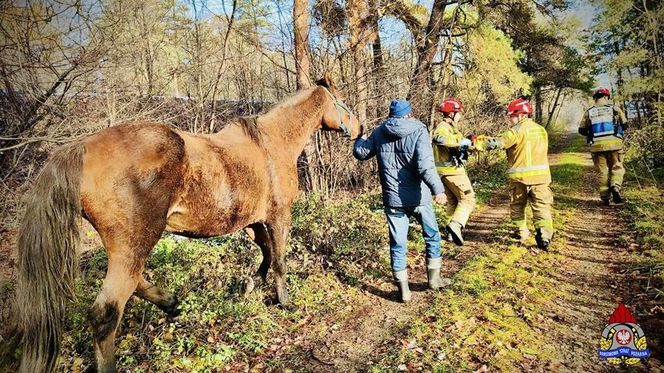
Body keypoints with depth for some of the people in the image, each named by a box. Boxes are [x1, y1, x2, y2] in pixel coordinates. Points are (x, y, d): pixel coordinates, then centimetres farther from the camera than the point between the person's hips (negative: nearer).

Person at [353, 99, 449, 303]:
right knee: (432, 236, 19)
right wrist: (438, 188, -24)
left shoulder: (379, 133, 2)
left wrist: (360, 139, 34)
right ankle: (434, 278, 29)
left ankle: (403, 289, 13)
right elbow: (425, 164, -22)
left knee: (398, 243, 9)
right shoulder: (418, 130, -8)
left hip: (392, 199, 2)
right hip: (417, 197, -2)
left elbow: (360, 153, 15)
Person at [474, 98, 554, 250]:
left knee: (517, 205, 16)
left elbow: (497, 142, -15)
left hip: (520, 175, -4)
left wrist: (476, 142, -10)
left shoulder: (517, 130, -9)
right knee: (541, 206, 2)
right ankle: (544, 236, -12)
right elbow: (542, 150, 19)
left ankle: (522, 232, 23)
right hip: (541, 175, 4)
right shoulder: (541, 130, 12)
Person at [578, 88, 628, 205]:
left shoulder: (589, 112, 6)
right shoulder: (614, 109, 4)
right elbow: (624, 124, 7)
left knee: (603, 171, 8)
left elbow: (581, 130, 6)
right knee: (616, 168, 12)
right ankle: (615, 186, -14)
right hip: (614, 143, -1)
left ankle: (605, 197, 9)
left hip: (597, 145, 1)